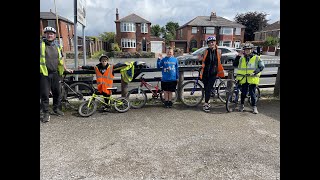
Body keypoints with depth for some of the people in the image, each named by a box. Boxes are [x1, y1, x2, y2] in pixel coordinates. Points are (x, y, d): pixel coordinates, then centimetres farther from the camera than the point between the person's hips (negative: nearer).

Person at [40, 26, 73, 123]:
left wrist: (66, 69, 19)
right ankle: (45, 113, 10)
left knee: (57, 92, 11)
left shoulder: (57, 46, 12)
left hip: (55, 73, 4)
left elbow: (61, 58, 20)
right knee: (44, 94, 0)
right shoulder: (41, 43, -1)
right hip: (44, 74, -4)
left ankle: (56, 108, 28)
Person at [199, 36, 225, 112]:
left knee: (209, 88, -3)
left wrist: (221, 72, 14)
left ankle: (206, 103, 2)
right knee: (206, 88, 6)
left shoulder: (218, 52, 4)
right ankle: (207, 102, 22)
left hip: (213, 73, 0)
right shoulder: (206, 51, 2)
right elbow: (203, 62, 7)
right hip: (206, 72, 0)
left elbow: (219, 63, 12)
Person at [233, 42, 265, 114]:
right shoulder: (241, 58, 10)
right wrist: (238, 56, -1)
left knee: (252, 93, 1)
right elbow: (235, 64, 6)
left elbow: (262, 66, -3)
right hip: (243, 79, 2)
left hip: (252, 78, -2)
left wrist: (255, 72, -17)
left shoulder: (256, 58, 3)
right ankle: (242, 105, 27)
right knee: (243, 92, 8)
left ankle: (254, 107, 13)